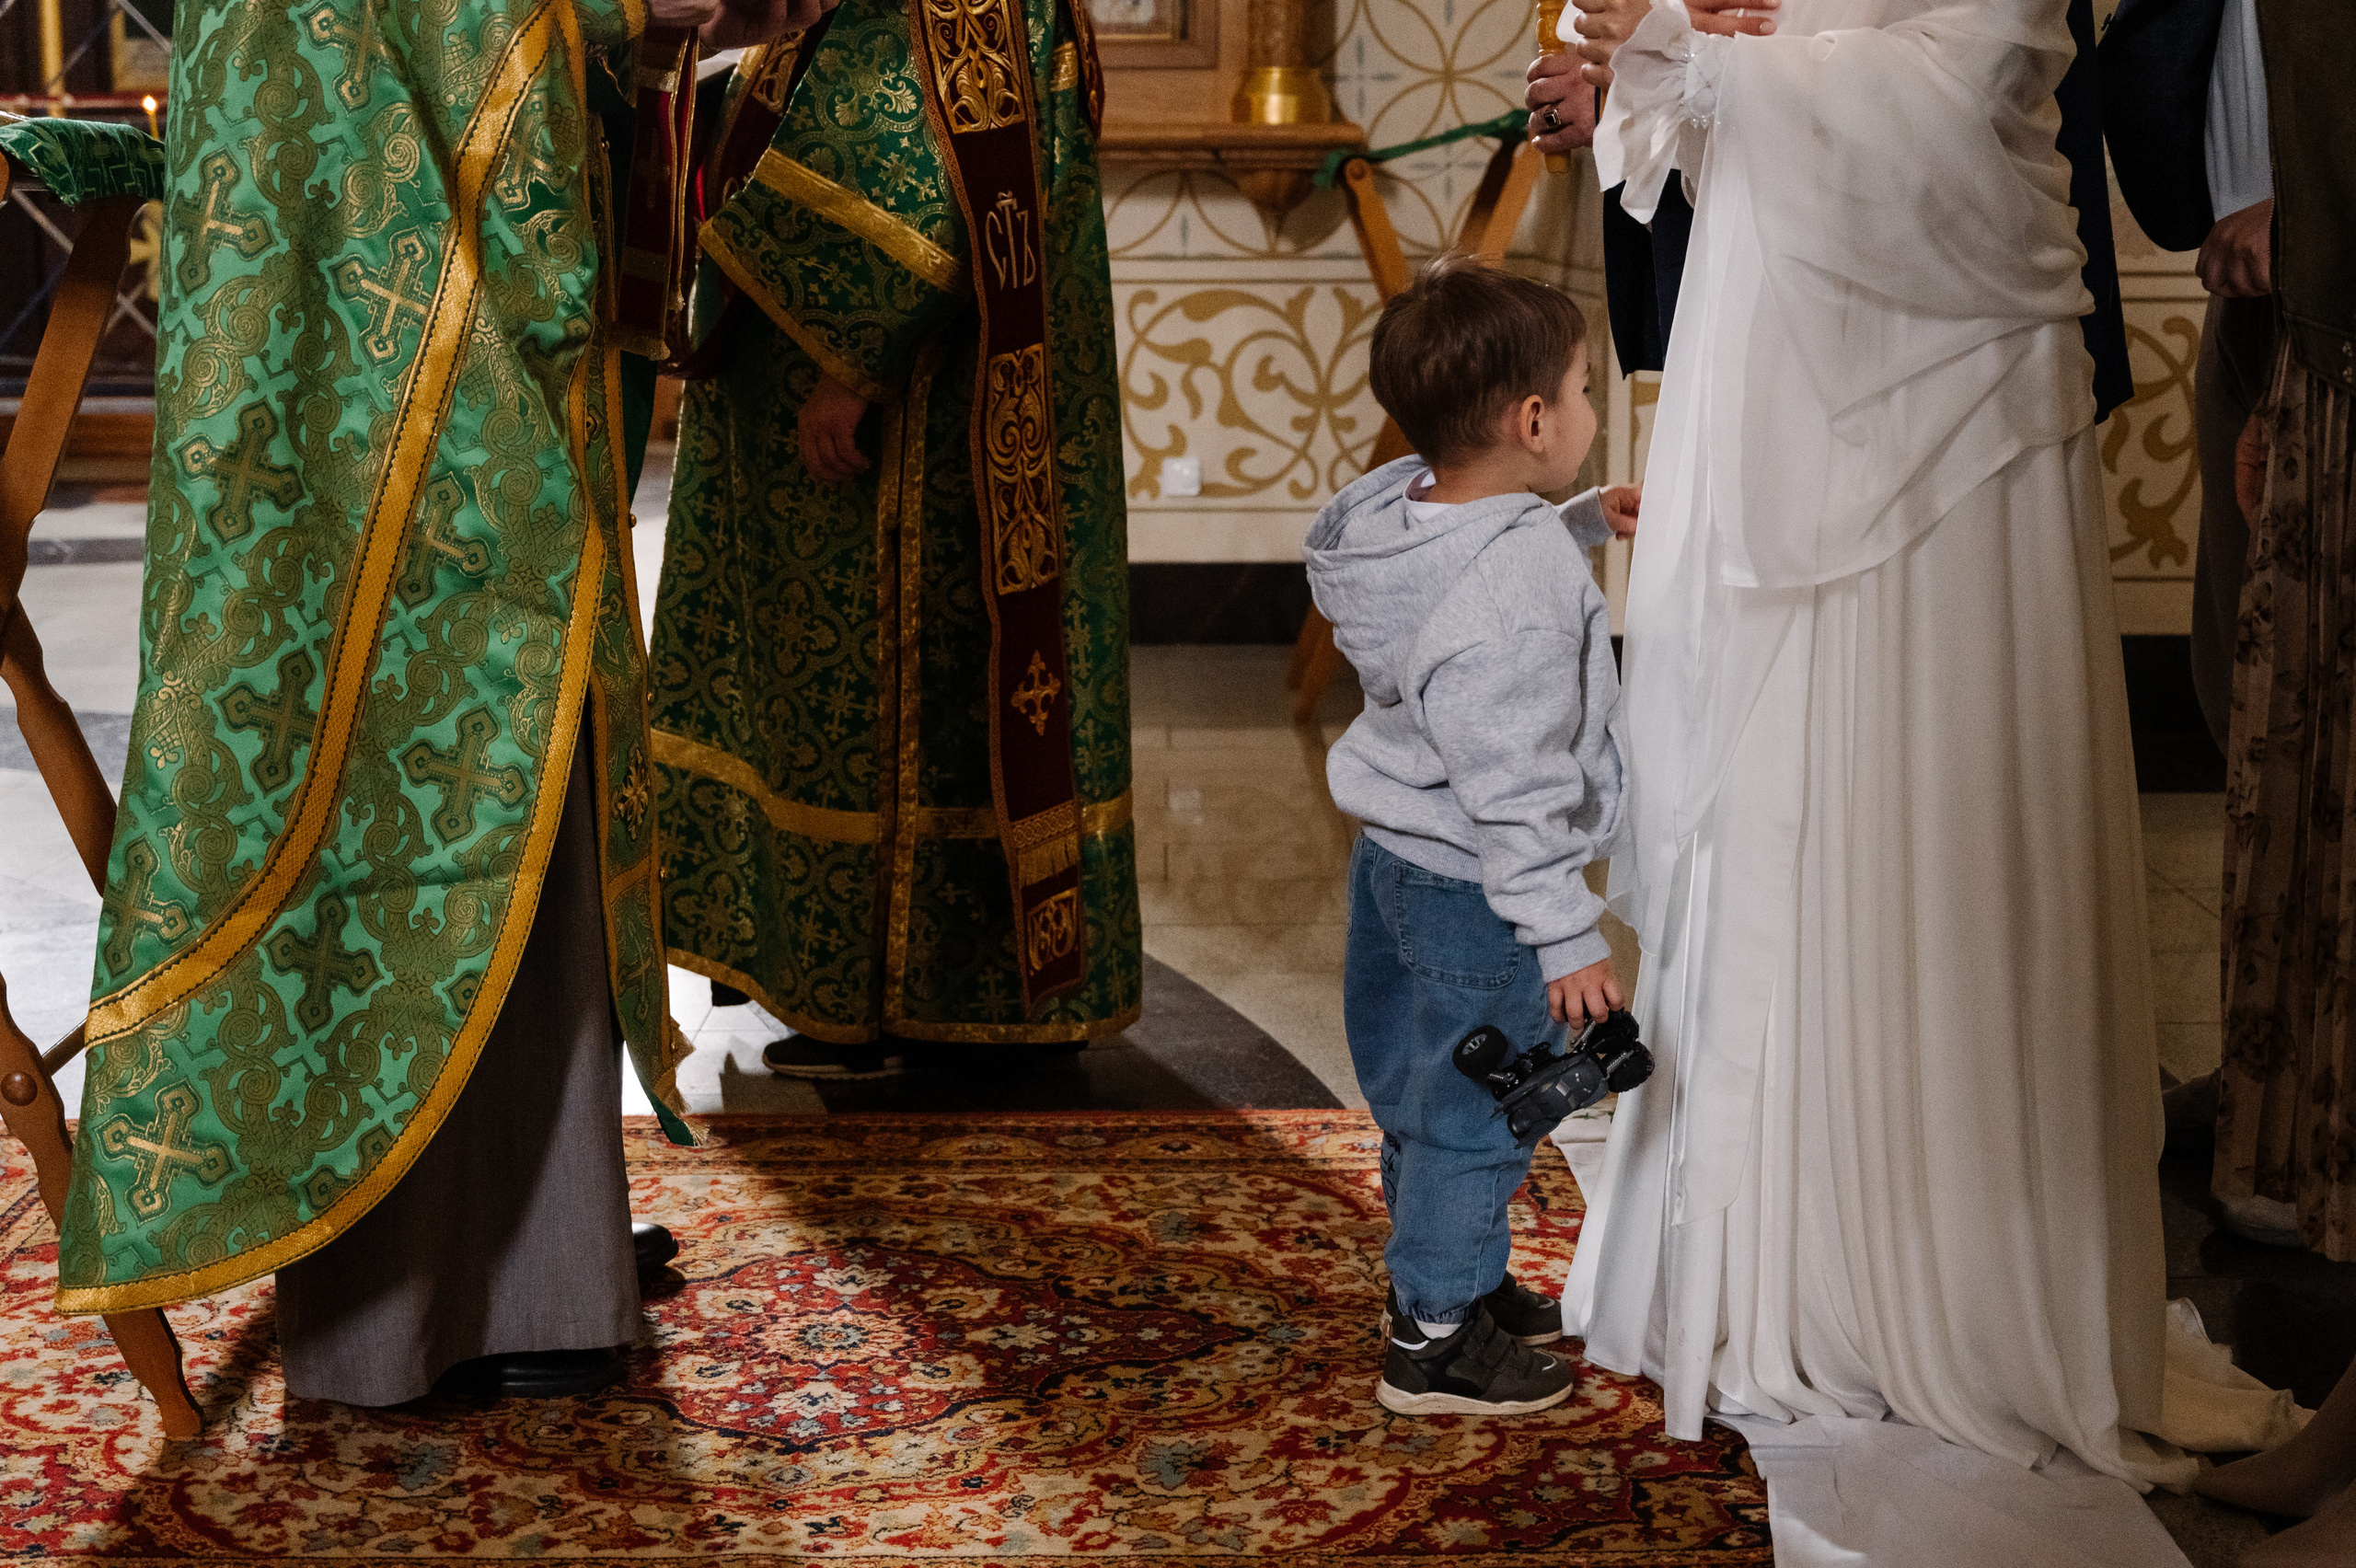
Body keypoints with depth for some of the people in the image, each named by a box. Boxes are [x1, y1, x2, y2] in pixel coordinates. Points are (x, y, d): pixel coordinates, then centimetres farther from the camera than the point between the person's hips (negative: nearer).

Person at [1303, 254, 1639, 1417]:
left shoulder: (1409, 513, -3)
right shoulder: (1512, 597, -30)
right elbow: (1512, 788, -28)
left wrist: (1581, 525, 22)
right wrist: (1567, 938, -23)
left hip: (1397, 852, 10)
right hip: (1474, 888, -10)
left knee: (1420, 1088, 23)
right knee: (1475, 1109, 7)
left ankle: (1446, 1272, 43)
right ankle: (1435, 1336, 21)